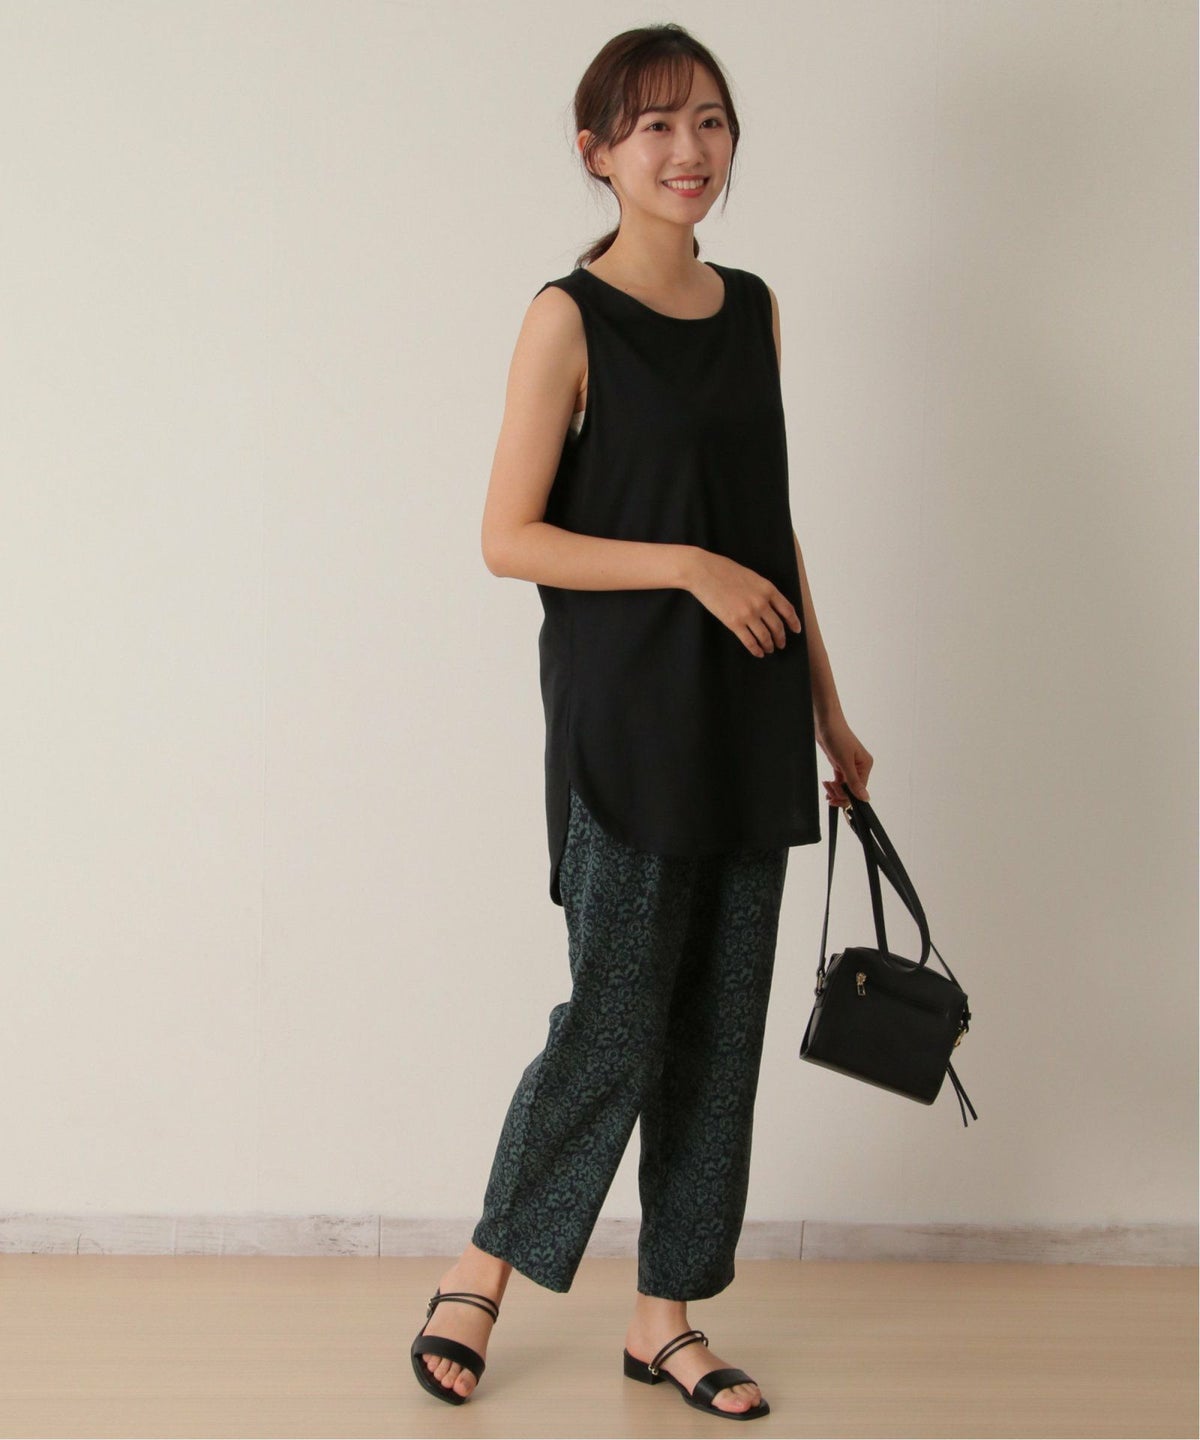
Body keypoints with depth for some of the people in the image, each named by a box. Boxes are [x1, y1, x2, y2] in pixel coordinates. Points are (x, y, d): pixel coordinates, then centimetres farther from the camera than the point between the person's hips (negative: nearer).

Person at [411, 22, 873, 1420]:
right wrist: (689, 565, -17)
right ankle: (486, 1265, 22)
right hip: (625, 716, -6)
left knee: (723, 1021, 9)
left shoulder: (753, 307, 10)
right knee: (616, 1016, -2)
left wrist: (827, 710, 16)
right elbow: (509, 536, -10)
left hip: (747, 724, 6)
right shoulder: (569, 319, -8)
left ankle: (666, 1315, 23)